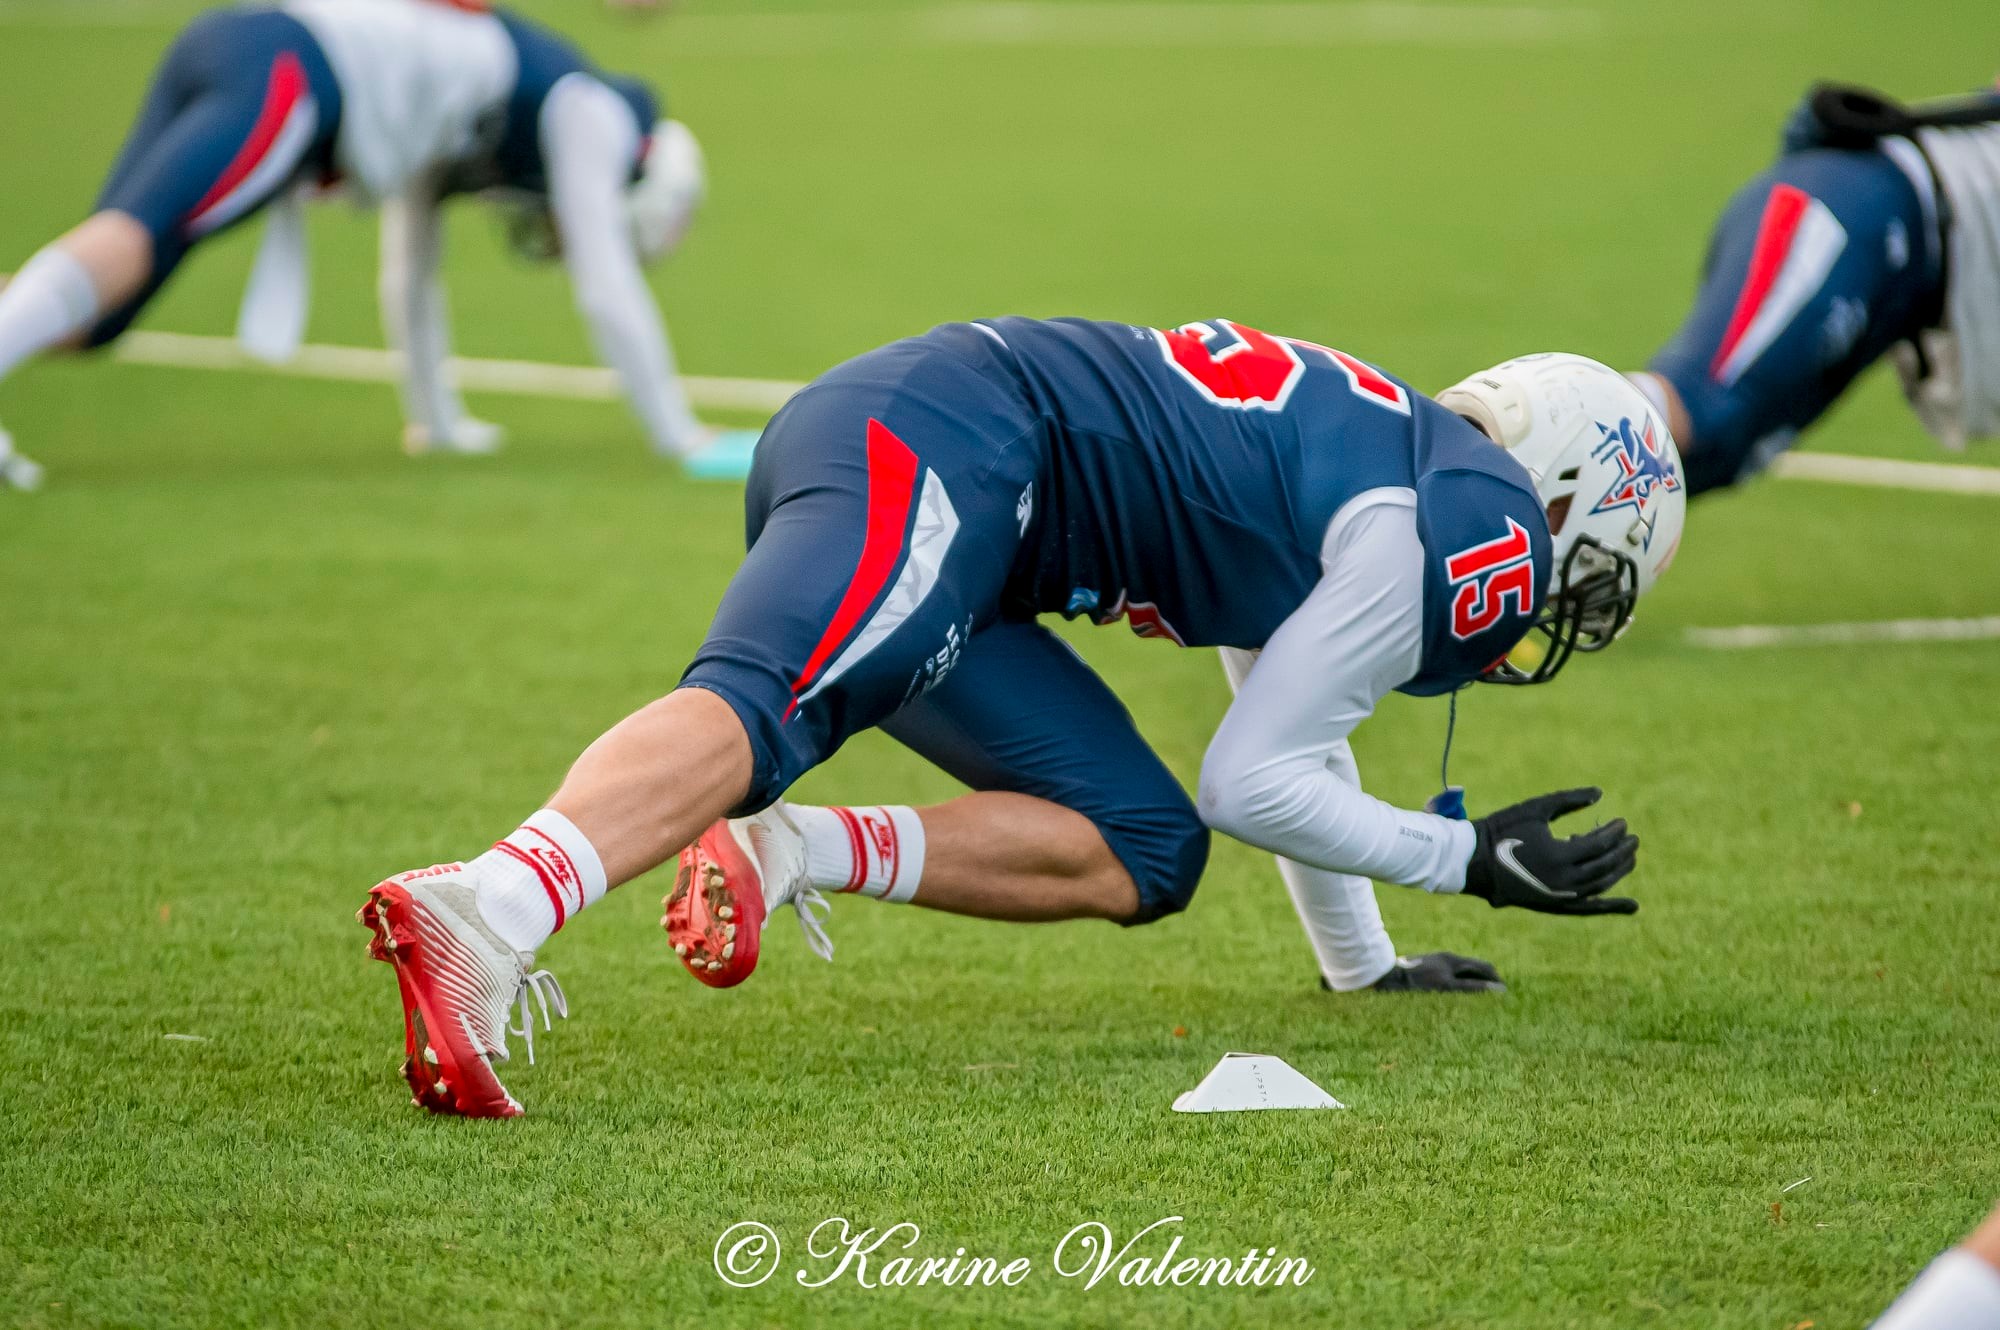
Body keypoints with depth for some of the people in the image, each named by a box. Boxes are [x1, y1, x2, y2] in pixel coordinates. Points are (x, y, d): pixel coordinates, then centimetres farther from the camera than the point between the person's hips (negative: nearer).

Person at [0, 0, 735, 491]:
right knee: (128, 242, -30)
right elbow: (608, 291, 16)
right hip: (284, 83, -8)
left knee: (91, 319, -4)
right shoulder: (587, 115, 19)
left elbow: (408, 280, 48)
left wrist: (437, 417, 56)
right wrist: (677, 434, 25)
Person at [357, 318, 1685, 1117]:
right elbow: (1252, 784, -1)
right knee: (756, 710, -34)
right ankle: (486, 910, -58)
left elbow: (1294, 725, 44)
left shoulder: (1375, 468, 29)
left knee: (1143, 856, 9)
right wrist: (1472, 863, 8)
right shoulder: (1468, 535, -1)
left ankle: (793, 852, -8)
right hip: (942, 451, -9)